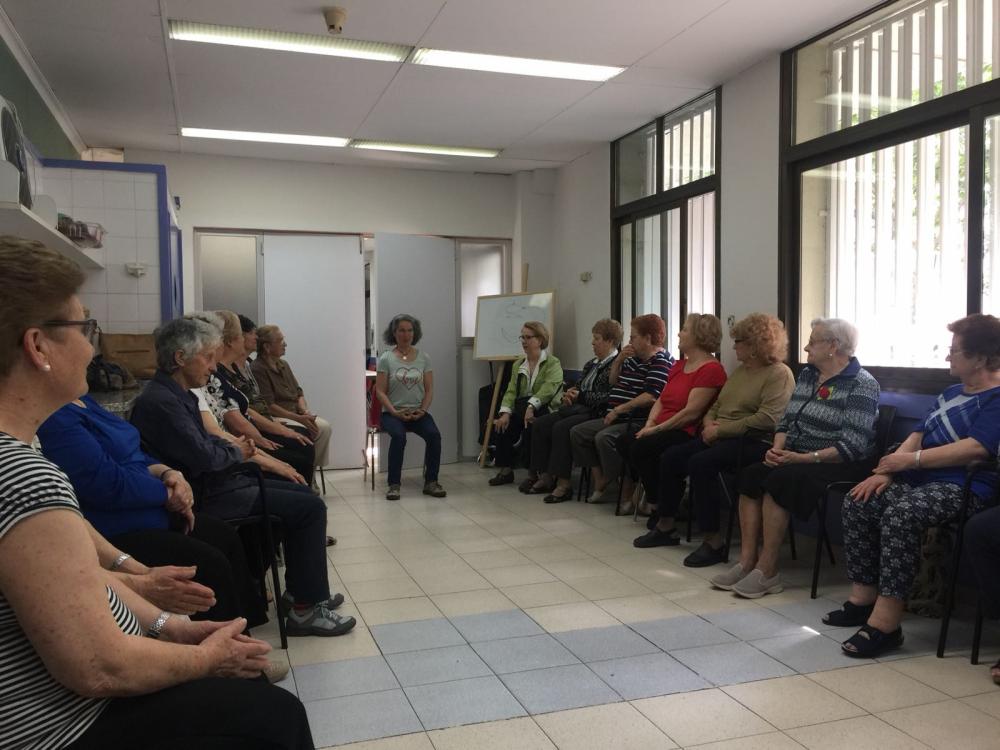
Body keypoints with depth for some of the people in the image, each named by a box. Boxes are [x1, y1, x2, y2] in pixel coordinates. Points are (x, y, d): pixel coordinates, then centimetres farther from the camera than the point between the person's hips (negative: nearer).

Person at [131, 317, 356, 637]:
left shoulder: (178, 394, 11)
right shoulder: (160, 402, -22)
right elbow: (203, 457, -25)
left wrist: (233, 445, 0)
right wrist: (235, 451, -5)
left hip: (216, 482, 11)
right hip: (207, 497, -11)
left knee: (304, 494, 17)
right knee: (311, 508, -12)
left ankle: (300, 590, 23)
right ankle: (306, 609, -5)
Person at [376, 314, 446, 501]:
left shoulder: (424, 358, 8)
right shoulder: (386, 358, 1)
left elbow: (429, 390, 7)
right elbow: (380, 391, -3)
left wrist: (422, 410, -10)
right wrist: (395, 412, -16)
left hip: (418, 412, 2)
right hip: (393, 412, -2)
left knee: (434, 435, -27)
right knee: (398, 436, -34)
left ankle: (431, 482, -15)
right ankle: (394, 484, -23)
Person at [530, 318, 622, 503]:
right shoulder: (591, 364, 22)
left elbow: (609, 397, -18)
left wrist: (580, 396, -11)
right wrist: (569, 394, 4)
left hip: (597, 413, -10)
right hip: (578, 409, 10)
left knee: (561, 428, -31)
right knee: (539, 424, -6)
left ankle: (563, 482, -24)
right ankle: (546, 476, -6)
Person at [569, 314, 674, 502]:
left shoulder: (661, 361, -12)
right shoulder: (634, 359, 18)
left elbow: (651, 397, -24)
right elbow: (613, 382, 25)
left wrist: (618, 410, -20)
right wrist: (618, 361, 7)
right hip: (618, 419, 10)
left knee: (604, 438, -32)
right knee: (578, 432, 3)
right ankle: (599, 481, 0)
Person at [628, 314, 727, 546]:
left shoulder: (711, 369, -11)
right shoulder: (678, 366, 19)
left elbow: (691, 412, -18)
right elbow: (661, 400, 16)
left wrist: (657, 429, -17)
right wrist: (650, 423, -2)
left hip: (687, 433, -9)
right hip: (663, 430, 9)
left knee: (642, 448, -26)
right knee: (625, 441, -9)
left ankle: (666, 525, -17)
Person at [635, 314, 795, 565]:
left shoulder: (779, 374, -8)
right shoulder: (739, 370, 20)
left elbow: (767, 419, -20)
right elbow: (716, 406, 21)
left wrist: (720, 430, -18)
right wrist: (709, 424, -3)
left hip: (754, 441, -9)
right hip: (720, 438, 9)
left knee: (701, 463, -31)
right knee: (670, 457, -5)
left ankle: (713, 542, -24)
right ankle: (665, 524, 6)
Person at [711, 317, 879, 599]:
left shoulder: (862, 385, -10)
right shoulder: (807, 374, 14)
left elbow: (853, 446, -18)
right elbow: (786, 421, 14)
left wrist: (803, 458, -23)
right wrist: (777, 449, -6)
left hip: (840, 466, -7)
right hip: (797, 459, 8)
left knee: (778, 481, -29)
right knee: (751, 474, -16)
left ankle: (767, 570, -21)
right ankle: (747, 561, -17)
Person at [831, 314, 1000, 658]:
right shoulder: (952, 393, 22)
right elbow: (918, 436, 17)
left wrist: (911, 460, -17)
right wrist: (887, 470, 1)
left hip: (963, 487, -9)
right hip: (923, 478, 10)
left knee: (901, 514, -35)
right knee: (858, 502, -9)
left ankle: (886, 621, -33)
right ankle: (864, 597, -4)